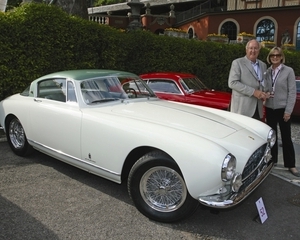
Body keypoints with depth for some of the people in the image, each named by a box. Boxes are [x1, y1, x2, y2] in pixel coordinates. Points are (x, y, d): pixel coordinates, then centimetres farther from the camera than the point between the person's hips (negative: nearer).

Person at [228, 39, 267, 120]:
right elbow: (232, 83, -12)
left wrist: (265, 94, 3)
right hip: (242, 108, -6)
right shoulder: (237, 63, -2)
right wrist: (253, 92, -16)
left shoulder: (263, 65, 17)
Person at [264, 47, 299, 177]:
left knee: (286, 137, 2)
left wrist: (288, 111, -12)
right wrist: (265, 94, -10)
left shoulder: (289, 71, -6)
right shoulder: (267, 72, 5)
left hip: (283, 109, -3)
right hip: (269, 108, 4)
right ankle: (272, 160, 25)